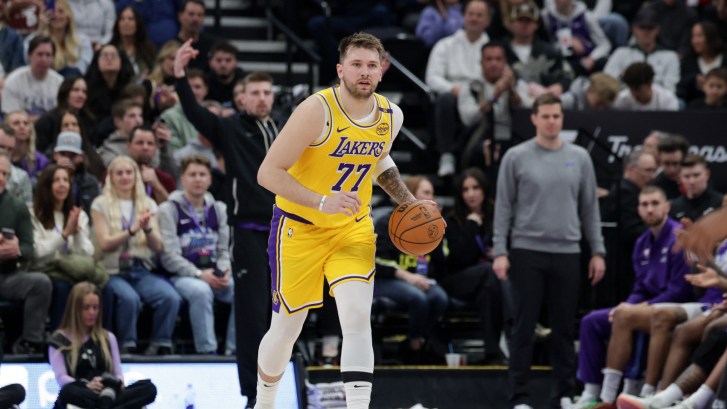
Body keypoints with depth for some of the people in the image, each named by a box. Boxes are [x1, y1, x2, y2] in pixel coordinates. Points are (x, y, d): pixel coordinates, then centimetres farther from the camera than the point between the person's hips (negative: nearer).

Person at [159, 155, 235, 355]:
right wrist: (200, 275, -19)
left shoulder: (218, 209, 16)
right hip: (182, 276, -4)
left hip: (214, 276, 5)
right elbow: (170, 256, -8)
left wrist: (223, 272, -9)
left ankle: (233, 351, -20)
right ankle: (207, 352, -35)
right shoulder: (169, 210, 1)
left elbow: (224, 249, 13)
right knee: (201, 291, -38)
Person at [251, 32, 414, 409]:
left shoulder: (391, 117, -3)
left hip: (352, 229, 4)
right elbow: (268, 173, -24)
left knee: (358, 318, -16)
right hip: (299, 228, -4)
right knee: (285, 330, 7)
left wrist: (408, 202, 8)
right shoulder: (317, 110, -23)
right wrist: (322, 202, -34)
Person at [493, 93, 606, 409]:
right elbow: (503, 207, 1)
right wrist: (499, 252, -6)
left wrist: (597, 251, 6)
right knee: (524, 327, -1)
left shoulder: (579, 158, 7)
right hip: (527, 253, -2)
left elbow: (589, 208, 11)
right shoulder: (516, 158, 0)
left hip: (567, 254, 2)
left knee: (564, 329, 7)